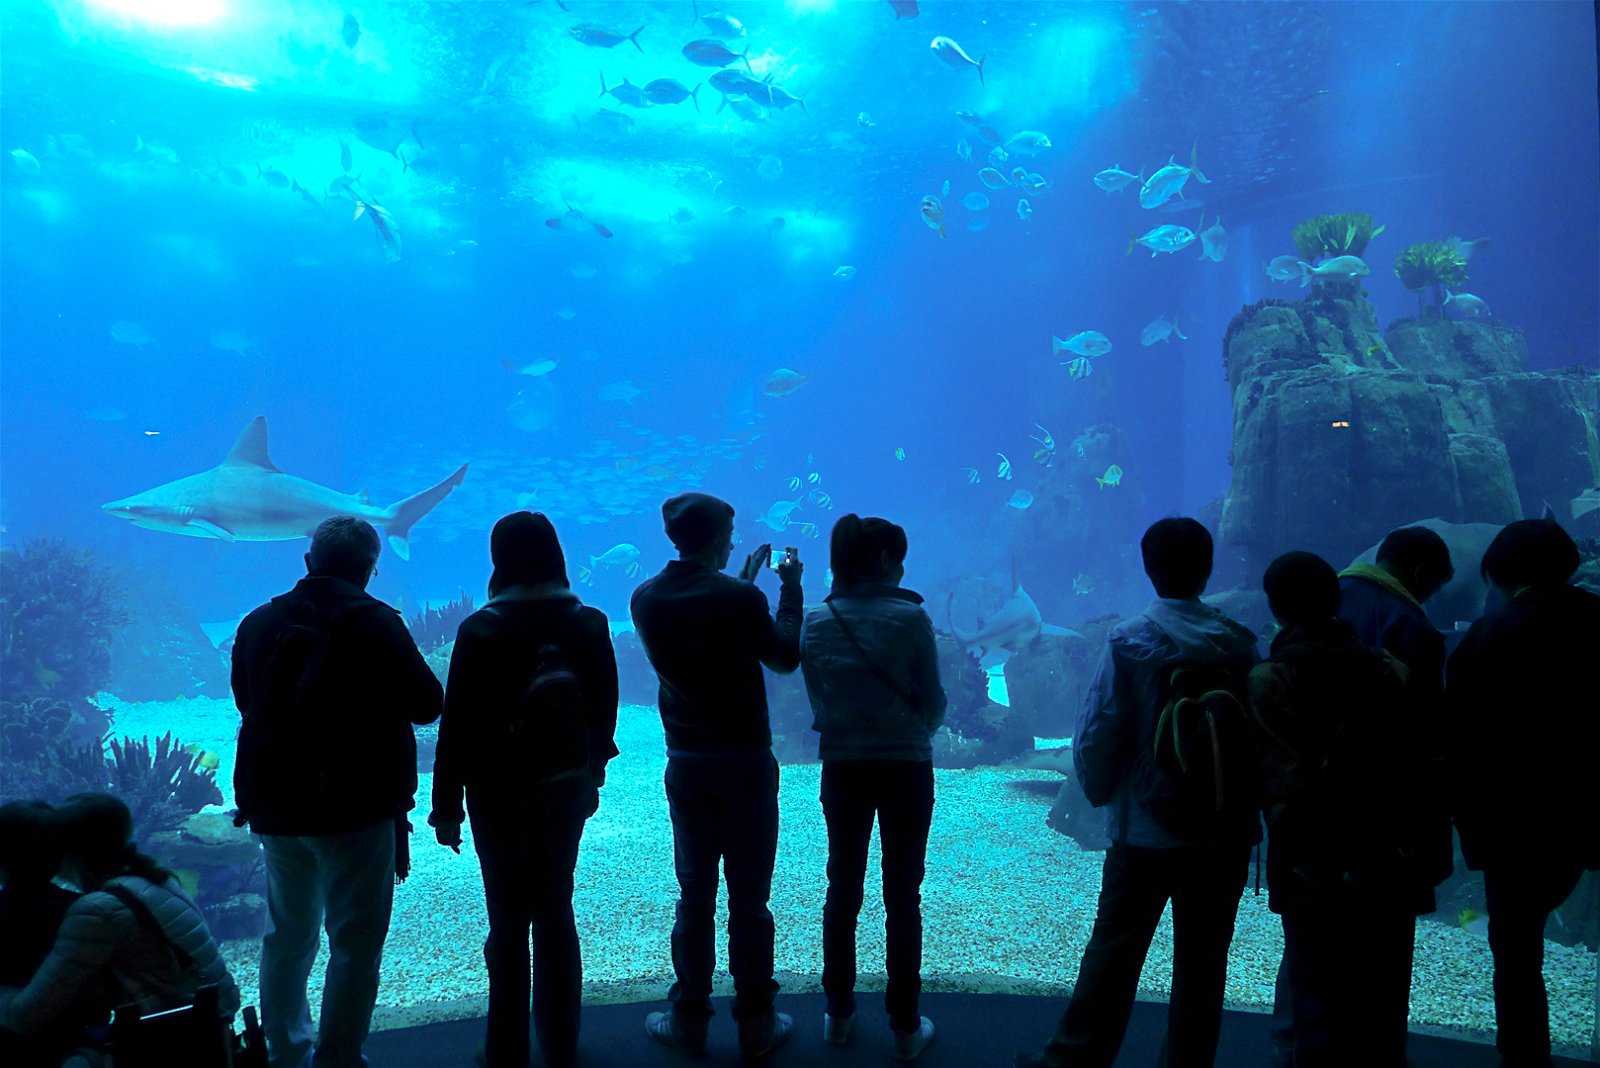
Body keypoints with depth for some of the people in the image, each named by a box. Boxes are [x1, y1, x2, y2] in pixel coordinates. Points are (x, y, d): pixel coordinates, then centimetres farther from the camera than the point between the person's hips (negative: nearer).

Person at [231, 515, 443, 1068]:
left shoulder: (258, 623, 4)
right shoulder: (375, 623, -14)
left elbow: (246, 701, 16)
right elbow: (427, 704, -12)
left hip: (276, 805, 6)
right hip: (356, 808, -6)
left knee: (287, 936, 21)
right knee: (355, 944, 5)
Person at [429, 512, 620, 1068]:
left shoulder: (481, 630, -16)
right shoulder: (589, 624, -5)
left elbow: (458, 725, -13)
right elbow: (604, 711, 3)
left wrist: (446, 807, -4)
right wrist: (592, 778, 16)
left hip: (501, 795, -4)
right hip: (567, 789, 4)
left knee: (509, 923, 7)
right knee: (556, 912, 17)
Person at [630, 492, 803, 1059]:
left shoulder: (646, 599, -2)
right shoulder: (740, 597, -18)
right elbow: (787, 656, -4)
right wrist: (790, 587, 5)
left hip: (686, 764, 4)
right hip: (746, 762, -4)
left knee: (694, 895, 15)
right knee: (749, 898, 7)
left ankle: (689, 1018, 23)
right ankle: (756, 1023, 18)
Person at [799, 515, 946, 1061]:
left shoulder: (817, 622, -4)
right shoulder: (910, 617, -14)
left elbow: (817, 699, 1)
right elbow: (934, 701, -7)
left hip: (843, 767, 3)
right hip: (906, 767, -2)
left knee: (843, 888, 16)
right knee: (902, 894, 9)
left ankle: (838, 1014, 27)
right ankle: (906, 1027, 18)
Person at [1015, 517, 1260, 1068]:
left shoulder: (1130, 640, -11)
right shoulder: (1239, 642, -3)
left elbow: (1096, 736, -11)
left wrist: (1100, 793, 6)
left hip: (1147, 830, -2)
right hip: (1227, 831, 3)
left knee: (1113, 952, 8)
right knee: (1202, 961, 13)